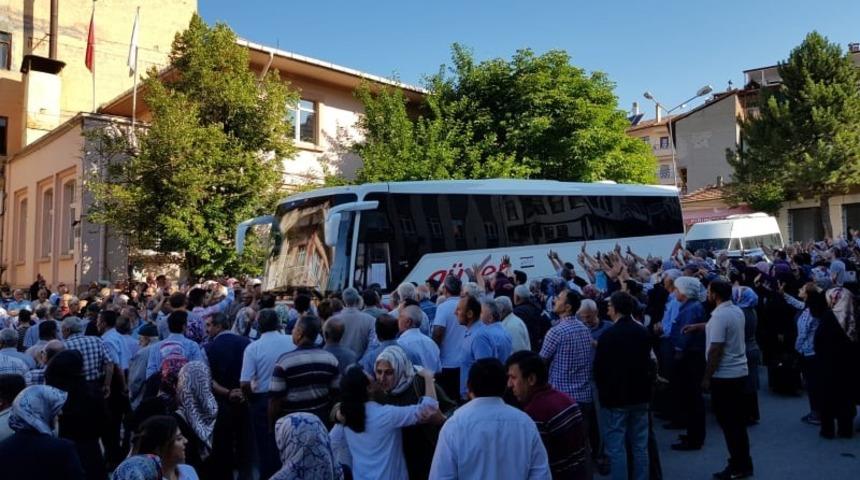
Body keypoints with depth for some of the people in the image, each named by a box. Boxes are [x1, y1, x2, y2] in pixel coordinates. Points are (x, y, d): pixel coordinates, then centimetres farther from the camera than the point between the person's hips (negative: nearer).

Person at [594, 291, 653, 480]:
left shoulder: (608, 335, -17)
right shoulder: (643, 332, 1)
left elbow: (599, 368, -11)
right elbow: (648, 362, 10)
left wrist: (603, 391, 6)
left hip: (616, 397, -5)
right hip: (640, 395, 6)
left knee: (616, 448, 3)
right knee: (640, 446, 13)